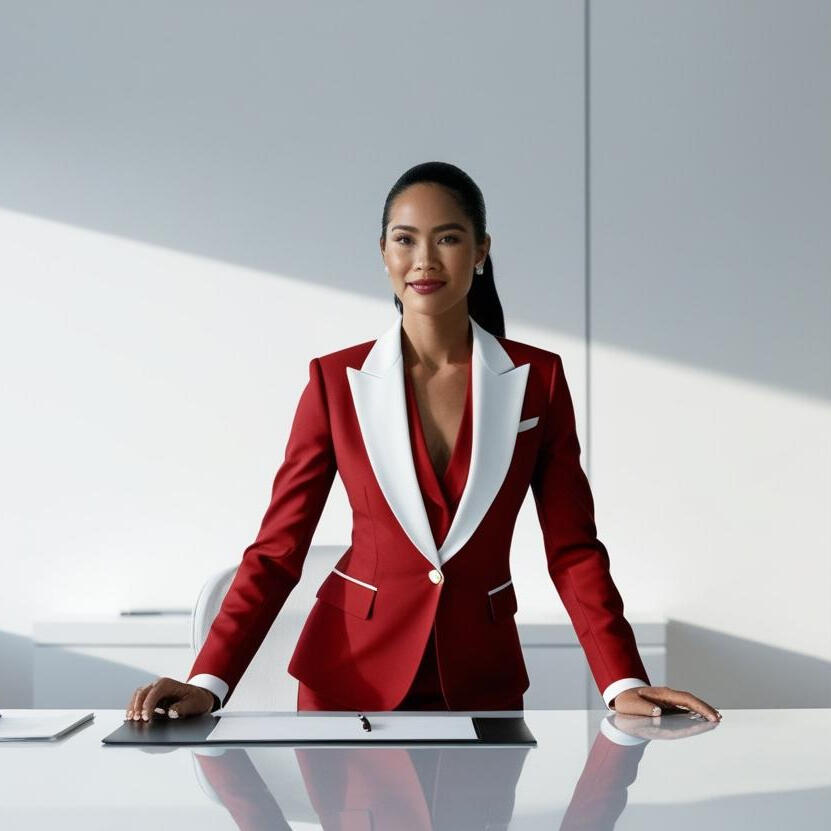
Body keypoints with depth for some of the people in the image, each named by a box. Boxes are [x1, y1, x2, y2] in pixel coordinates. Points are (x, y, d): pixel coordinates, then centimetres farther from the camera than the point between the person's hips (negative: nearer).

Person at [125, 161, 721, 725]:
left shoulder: (536, 378, -3)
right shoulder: (337, 380, -5)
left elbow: (573, 549, -1)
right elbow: (278, 548, -6)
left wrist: (624, 684, -12)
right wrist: (207, 684, -17)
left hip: (482, 677, 1)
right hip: (351, 675, -1)